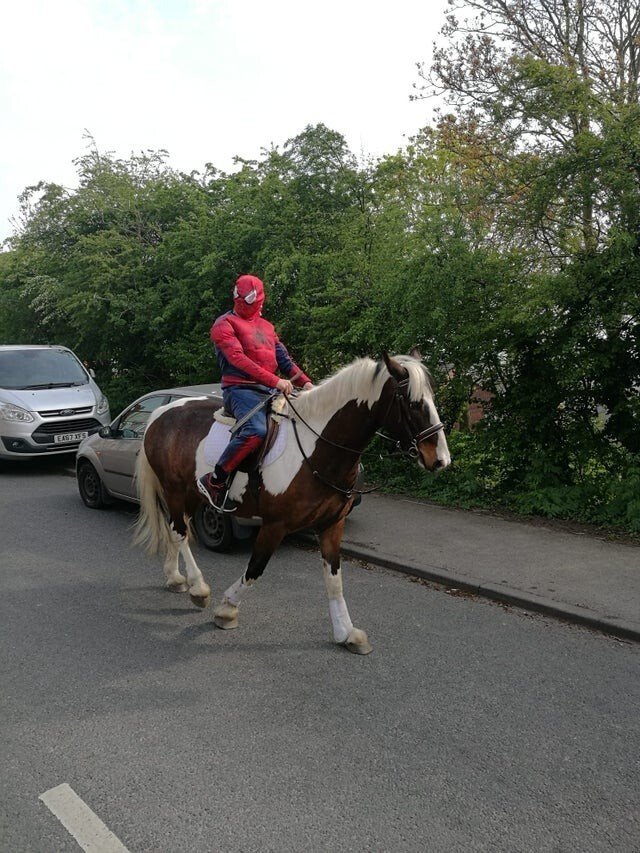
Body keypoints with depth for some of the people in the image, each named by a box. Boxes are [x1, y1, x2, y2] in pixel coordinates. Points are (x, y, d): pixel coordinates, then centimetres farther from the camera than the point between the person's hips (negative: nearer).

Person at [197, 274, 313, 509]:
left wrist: (305, 382, -1)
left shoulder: (266, 326, 23)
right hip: (240, 389, -7)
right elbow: (238, 359, -15)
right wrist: (275, 381, -24)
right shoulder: (225, 324, 0)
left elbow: (284, 359, 18)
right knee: (256, 430, -34)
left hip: (269, 391, 8)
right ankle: (214, 481, -21)